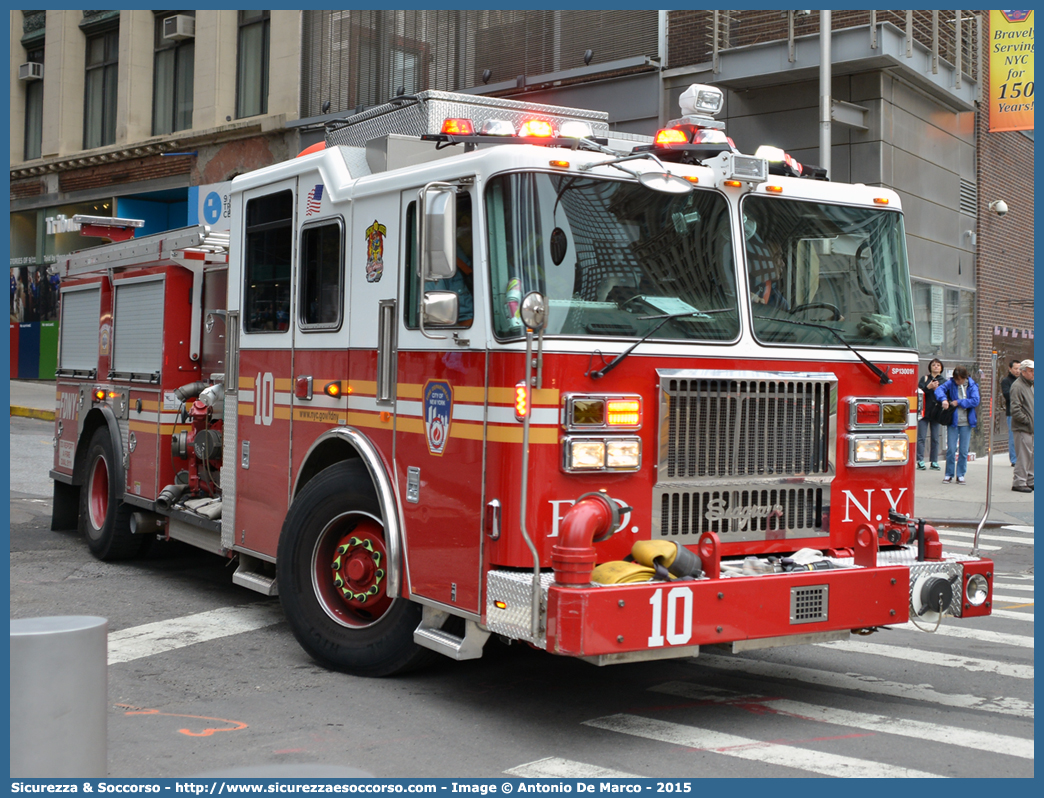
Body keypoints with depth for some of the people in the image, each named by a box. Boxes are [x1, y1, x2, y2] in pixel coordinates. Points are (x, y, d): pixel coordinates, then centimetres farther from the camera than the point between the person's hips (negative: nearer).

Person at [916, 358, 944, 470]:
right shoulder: (924, 379, 8)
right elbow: (919, 391, -5)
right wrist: (928, 387, -18)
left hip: (936, 413, 1)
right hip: (924, 412, -1)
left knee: (935, 439, 4)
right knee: (921, 437, -5)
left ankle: (934, 461, 9)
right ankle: (920, 461, -4)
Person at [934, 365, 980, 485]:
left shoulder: (972, 386, -1)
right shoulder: (951, 383, -2)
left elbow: (975, 401, -11)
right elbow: (939, 389, -18)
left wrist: (959, 402, -14)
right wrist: (943, 399, -37)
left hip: (966, 422, 0)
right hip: (953, 420, 0)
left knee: (963, 450, 5)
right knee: (951, 449, 0)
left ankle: (961, 474, 15)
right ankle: (949, 474, 12)